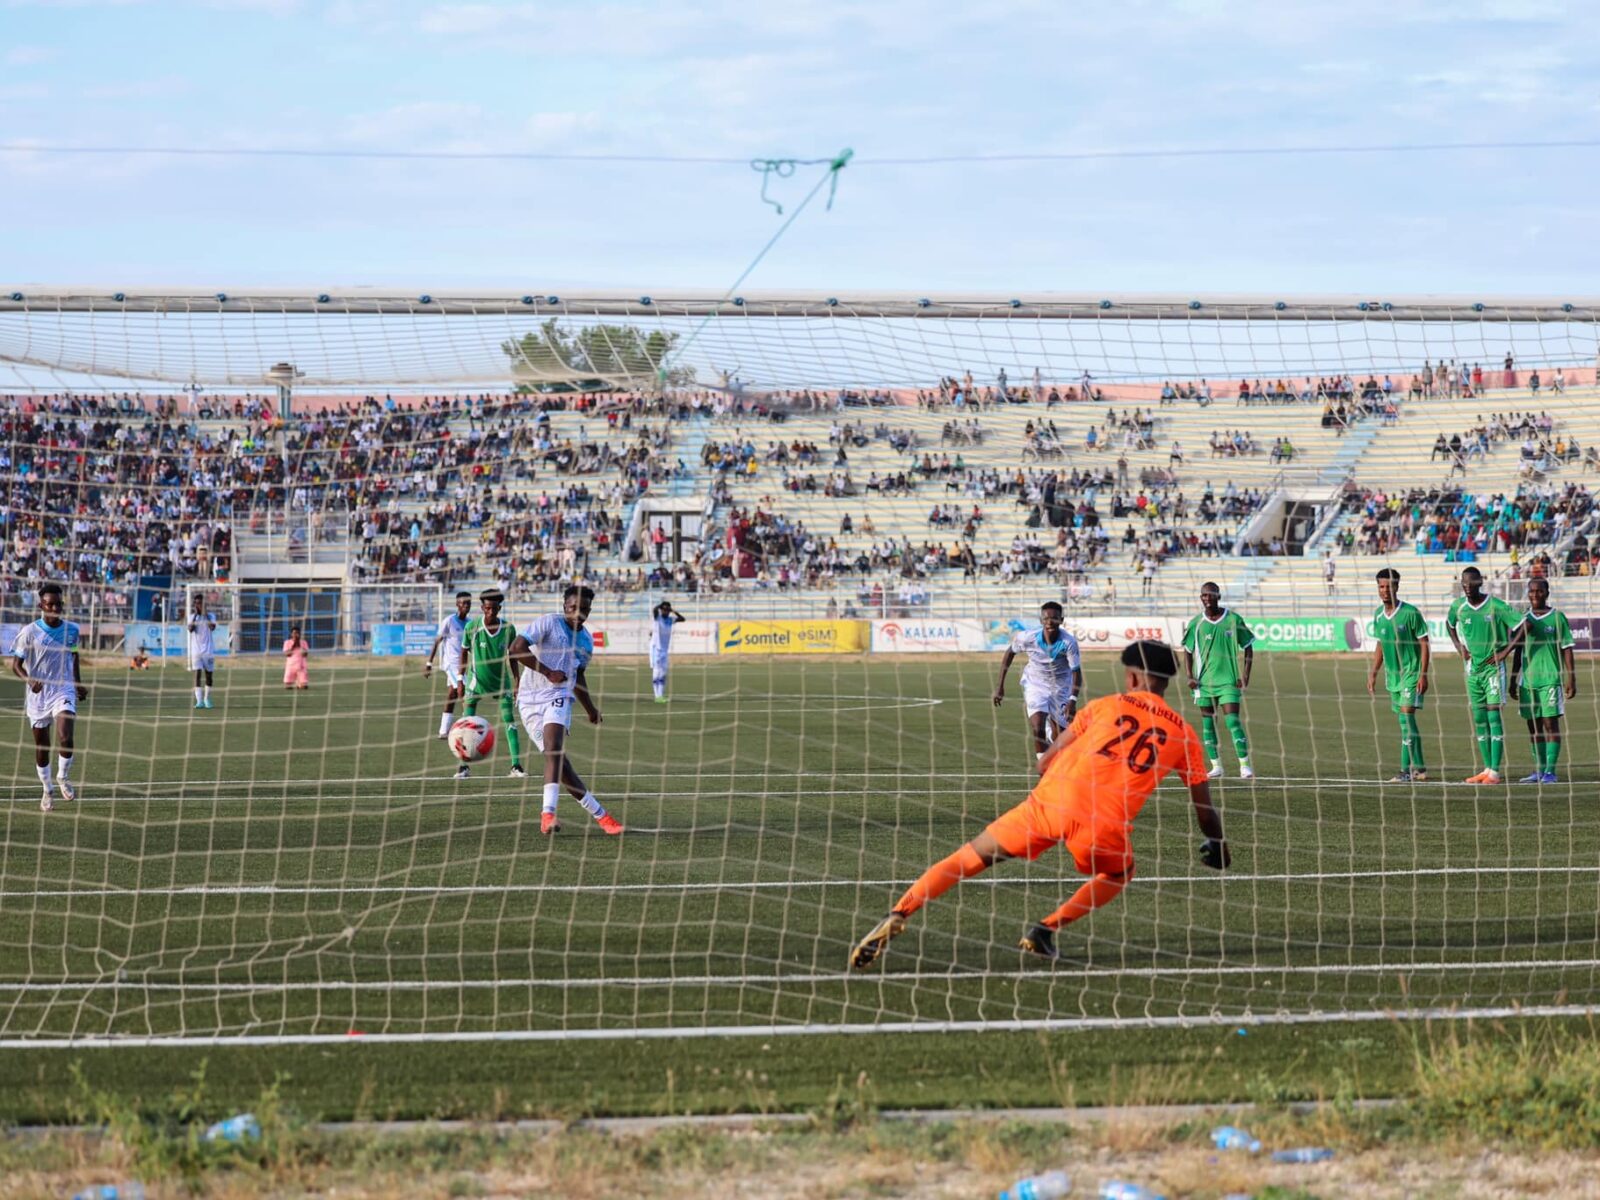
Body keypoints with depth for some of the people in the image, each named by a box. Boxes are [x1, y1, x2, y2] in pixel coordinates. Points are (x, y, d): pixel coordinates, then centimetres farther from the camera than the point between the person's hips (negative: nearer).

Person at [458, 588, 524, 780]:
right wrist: (460, 678, -7)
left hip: (500, 681, 1)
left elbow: (512, 655, 6)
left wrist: (517, 680, 10)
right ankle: (463, 766, 2)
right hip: (477, 681, -1)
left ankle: (516, 766, -4)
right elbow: (464, 653, -2)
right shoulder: (472, 627, -13)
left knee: (510, 722, -6)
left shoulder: (508, 629, -8)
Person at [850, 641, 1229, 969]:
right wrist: (1217, 848, 41)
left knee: (974, 856, 12)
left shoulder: (1105, 706, 17)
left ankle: (898, 916, -2)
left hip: (1052, 798, 1)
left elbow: (1045, 763, 19)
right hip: (1105, 824, -1)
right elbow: (1205, 809, 22)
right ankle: (1047, 929, 14)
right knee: (1120, 873, 32)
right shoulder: (1182, 733, 16)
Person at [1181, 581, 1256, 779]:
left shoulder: (1234, 620, -2)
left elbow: (1248, 647, 5)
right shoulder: (1195, 623, 2)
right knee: (1207, 722, 4)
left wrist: (1245, 674, -4)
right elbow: (1188, 650, 12)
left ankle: (1245, 766, -9)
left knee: (1233, 720, -11)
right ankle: (1215, 766, 12)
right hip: (1204, 680, 2)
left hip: (1228, 679, -2)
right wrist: (1190, 676, 0)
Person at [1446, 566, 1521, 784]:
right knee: (1479, 720, 7)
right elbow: (1449, 625, 25)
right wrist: (1459, 647, 10)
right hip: (1473, 668, 5)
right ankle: (1487, 768, 14)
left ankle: (1495, 771, -12)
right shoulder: (1458, 606, 4)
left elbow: (1522, 625, -10)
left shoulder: (1496, 606, -12)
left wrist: (1504, 652, -11)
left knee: (1494, 718, -10)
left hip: (1493, 667, -5)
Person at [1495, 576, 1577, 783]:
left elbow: (1567, 650, -1)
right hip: (1528, 680, 5)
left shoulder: (1557, 617, 0)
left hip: (1551, 679, -5)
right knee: (1533, 726, 6)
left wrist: (1571, 680, -7)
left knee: (1551, 723, -7)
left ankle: (1550, 771, -8)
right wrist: (1513, 680, 16)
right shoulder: (1524, 618, 11)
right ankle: (1539, 771, 13)